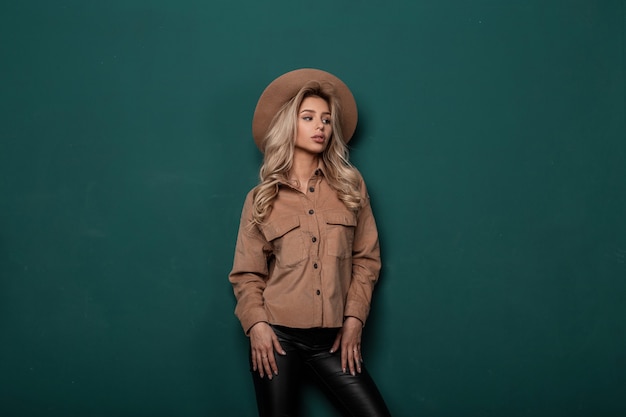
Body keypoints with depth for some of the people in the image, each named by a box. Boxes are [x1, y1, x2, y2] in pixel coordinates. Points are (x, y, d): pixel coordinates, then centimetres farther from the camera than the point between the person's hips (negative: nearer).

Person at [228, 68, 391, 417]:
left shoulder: (350, 185, 7)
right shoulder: (262, 198, 5)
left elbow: (366, 258, 7)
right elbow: (246, 274, 5)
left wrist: (354, 318, -2)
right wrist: (257, 325, -10)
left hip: (331, 338, 1)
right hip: (278, 335, -1)